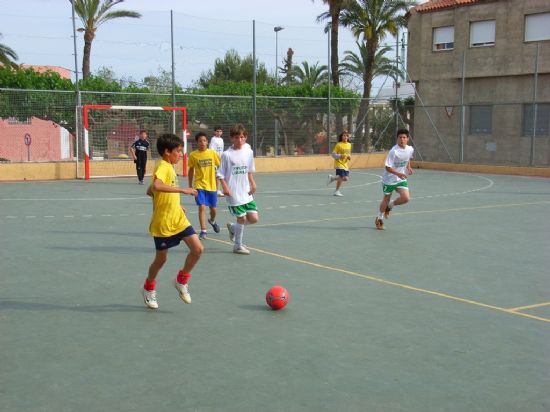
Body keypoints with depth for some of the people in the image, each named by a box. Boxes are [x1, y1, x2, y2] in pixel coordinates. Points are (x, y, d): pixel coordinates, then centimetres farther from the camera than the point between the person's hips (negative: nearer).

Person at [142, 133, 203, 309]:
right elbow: (156, 185, -39)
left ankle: (181, 281, 16)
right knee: (161, 258, 7)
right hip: (163, 222, -8)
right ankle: (149, 288, 32)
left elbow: (150, 192, 18)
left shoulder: (169, 167, 11)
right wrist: (181, 190, -38)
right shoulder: (163, 167, -16)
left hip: (178, 219, 8)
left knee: (197, 249, -4)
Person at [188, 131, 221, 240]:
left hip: (211, 185, 1)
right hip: (199, 185, -1)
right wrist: (190, 186, 8)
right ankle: (203, 231, -5)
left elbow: (220, 167, 4)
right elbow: (191, 171, 6)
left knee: (213, 208, 12)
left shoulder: (212, 153, -4)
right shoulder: (193, 155, -4)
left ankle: (212, 221, 45)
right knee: (202, 207, -13)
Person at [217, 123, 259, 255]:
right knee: (242, 218, -2)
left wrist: (252, 184, 7)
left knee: (253, 218, 1)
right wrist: (225, 188, -18)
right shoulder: (227, 154, -9)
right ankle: (238, 246, 16)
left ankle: (233, 228, 28)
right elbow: (221, 174, -6)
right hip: (234, 193, -5)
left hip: (246, 192, 5)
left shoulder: (249, 152, 5)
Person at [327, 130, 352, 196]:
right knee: (341, 177, -12)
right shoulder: (338, 145, -10)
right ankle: (337, 191, 8)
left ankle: (332, 178, 25)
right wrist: (340, 156, -24)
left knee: (345, 178, 1)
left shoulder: (349, 145, 9)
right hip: (339, 164, -7)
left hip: (345, 164, 7)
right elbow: (333, 154, -9)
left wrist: (349, 157, 0)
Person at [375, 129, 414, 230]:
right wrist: (398, 173, -36)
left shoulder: (410, 149, -5)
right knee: (386, 199, 9)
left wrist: (408, 167, 8)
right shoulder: (394, 151, -24)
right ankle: (379, 218, 33)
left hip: (401, 178, 4)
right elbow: (388, 167, -24)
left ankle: (389, 206, 19)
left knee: (405, 198, -12)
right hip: (389, 179, -4)